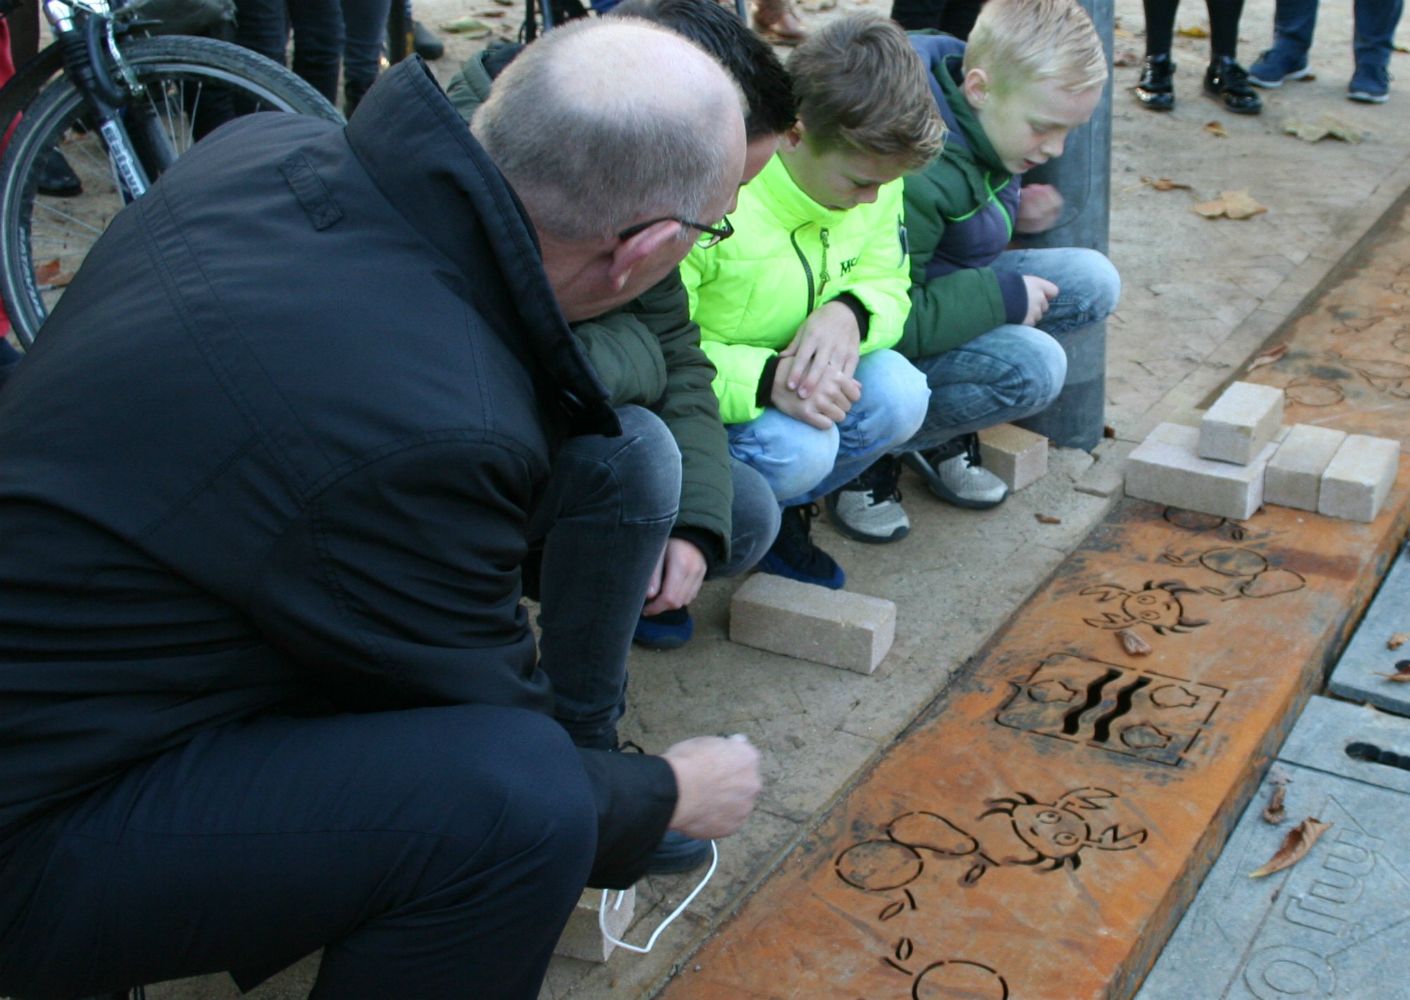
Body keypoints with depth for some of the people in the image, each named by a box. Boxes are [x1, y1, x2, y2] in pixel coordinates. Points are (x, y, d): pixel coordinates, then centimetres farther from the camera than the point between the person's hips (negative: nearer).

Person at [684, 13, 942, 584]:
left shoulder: (872, 177, -8)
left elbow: (887, 287, 1)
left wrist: (850, 313, -26)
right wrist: (766, 378, -45)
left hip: (794, 381, 7)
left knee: (899, 395, -22)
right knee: (798, 447, -34)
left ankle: (782, 510, 6)